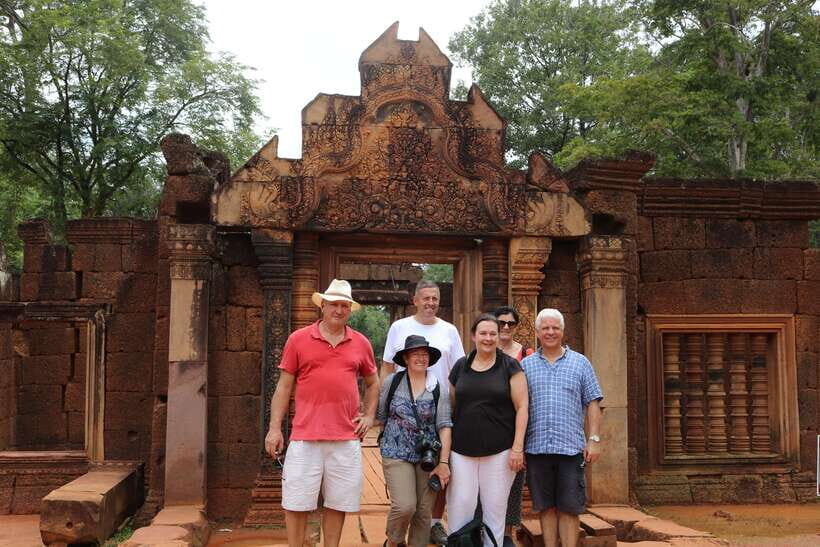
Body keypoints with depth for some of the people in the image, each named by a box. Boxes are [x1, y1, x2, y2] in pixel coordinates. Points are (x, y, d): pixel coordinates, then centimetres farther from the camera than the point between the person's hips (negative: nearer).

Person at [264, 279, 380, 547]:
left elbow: (373, 383, 22)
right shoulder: (298, 339, 1)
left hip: (346, 438, 2)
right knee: (296, 502, 3)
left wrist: (369, 416, 9)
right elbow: (284, 386, 3)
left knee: (338, 503, 9)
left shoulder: (361, 343, 8)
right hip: (305, 437, -2)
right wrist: (275, 428, -2)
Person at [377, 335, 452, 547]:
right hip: (397, 454, -2)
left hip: (428, 456, 2)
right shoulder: (392, 382, -1)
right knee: (405, 506, -14)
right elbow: (381, 416, 9)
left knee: (424, 512, 3)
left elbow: (444, 426, -3)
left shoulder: (438, 388, 1)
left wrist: (444, 462, -8)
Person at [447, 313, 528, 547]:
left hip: (499, 450, -2)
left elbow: (521, 407, -3)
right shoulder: (460, 366, 8)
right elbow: (450, 405, 15)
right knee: (460, 507, 1)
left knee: (495, 509, 6)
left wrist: (518, 447, -9)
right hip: (462, 450, 2)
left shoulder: (509, 366, 0)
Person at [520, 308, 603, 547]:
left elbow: (592, 403, 5)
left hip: (571, 447, -1)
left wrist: (594, 439, -4)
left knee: (569, 508, 2)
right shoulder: (526, 365, 8)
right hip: (536, 447, 1)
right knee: (545, 507, 9)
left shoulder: (580, 363, 7)